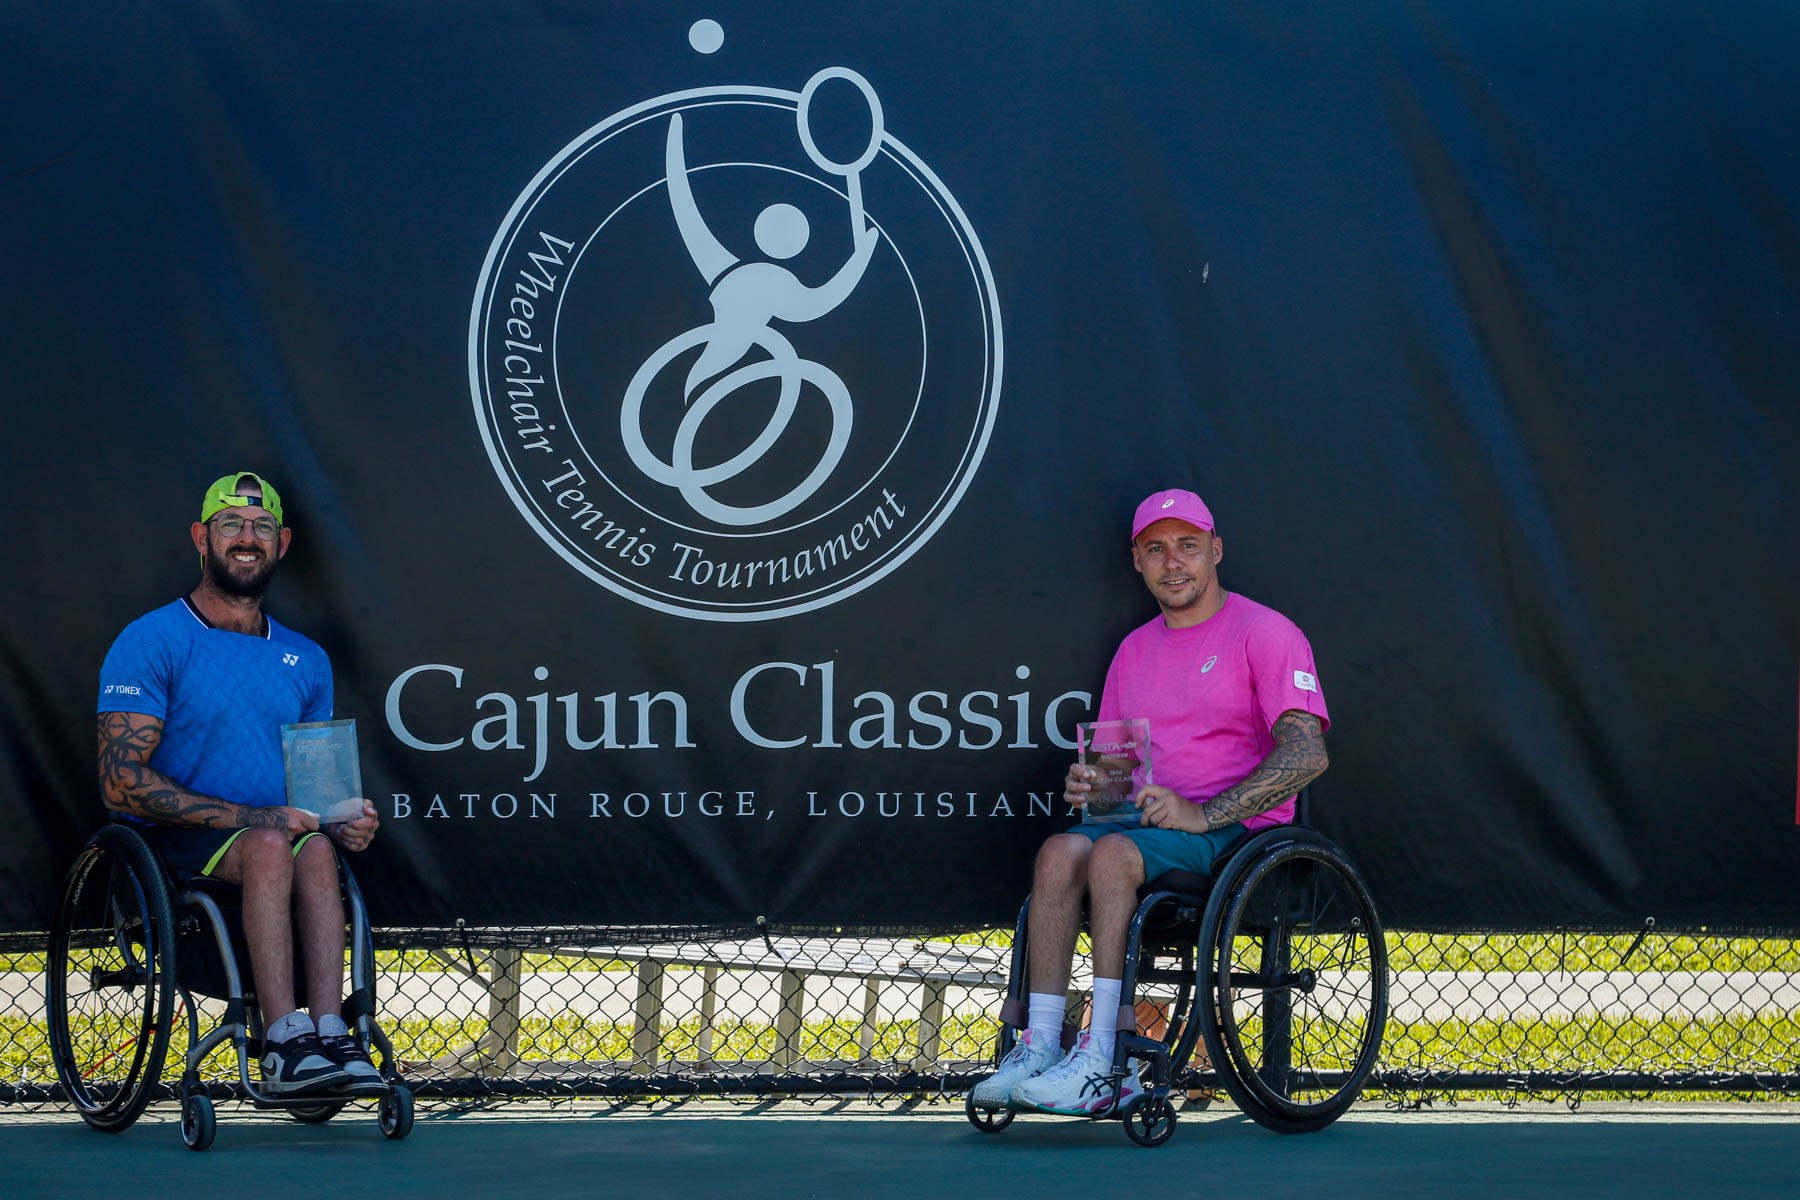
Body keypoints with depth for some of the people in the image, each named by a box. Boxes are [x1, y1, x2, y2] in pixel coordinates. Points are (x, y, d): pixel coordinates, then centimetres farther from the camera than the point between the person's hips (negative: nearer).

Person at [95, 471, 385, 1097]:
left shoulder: (306, 659, 17)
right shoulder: (151, 642, -2)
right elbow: (122, 781, -11)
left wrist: (342, 820, -3)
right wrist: (250, 819, -18)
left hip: (278, 841, 4)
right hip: (168, 849, -4)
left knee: (316, 850, -31)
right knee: (270, 847, -35)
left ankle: (328, 1033, -42)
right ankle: (284, 1041, -42)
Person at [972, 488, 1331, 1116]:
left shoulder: (1265, 633, -2)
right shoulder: (1136, 648, 20)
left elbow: (1307, 753, -13)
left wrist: (1204, 813, -21)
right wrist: (1088, 780, -2)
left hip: (1238, 829, -6)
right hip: (1147, 816, 6)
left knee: (1114, 853, -33)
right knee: (1062, 850, -25)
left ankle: (1099, 1064, -36)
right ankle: (1040, 1047, -31)